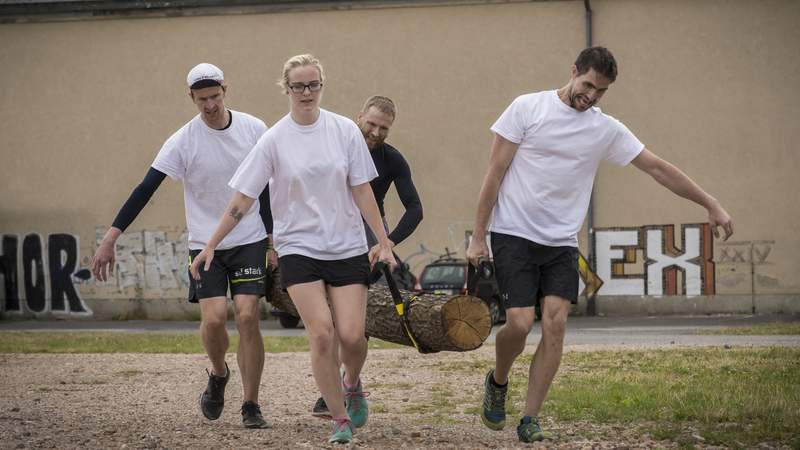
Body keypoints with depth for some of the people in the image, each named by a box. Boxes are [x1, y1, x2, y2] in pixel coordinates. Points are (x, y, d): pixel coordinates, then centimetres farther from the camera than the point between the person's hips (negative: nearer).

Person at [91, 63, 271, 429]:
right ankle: (218, 376, 20)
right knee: (214, 318, -14)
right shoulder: (182, 141, -10)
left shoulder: (254, 129, -3)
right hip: (204, 244, -1)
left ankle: (251, 406, -2)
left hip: (249, 241, 1)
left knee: (247, 316, -11)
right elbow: (146, 189, -11)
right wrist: (110, 238, -17)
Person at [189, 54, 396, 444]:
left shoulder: (345, 130, 0)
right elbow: (242, 199, -1)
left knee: (351, 335, -8)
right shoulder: (274, 140, -4)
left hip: (348, 248, 1)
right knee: (321, 333, -14)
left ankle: (352, 383, 26)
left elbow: (362, 190, 4)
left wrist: (382, 241, 1)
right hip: (298, 248, -1)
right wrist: (210, 246, -3)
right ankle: (341, 420, -1)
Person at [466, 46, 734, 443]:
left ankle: (530, 420, -2)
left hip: (562, 244, 3)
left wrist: (711, 205, 6)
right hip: (514, 235, -3)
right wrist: (478, 237, -6)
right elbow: (495, 173, -4)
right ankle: (497, 382, 19)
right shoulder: (528, 108, -6)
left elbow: (657, 167, 9)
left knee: (555, 324, -10)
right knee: (520, 323, -13)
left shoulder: (606, 130, 5)